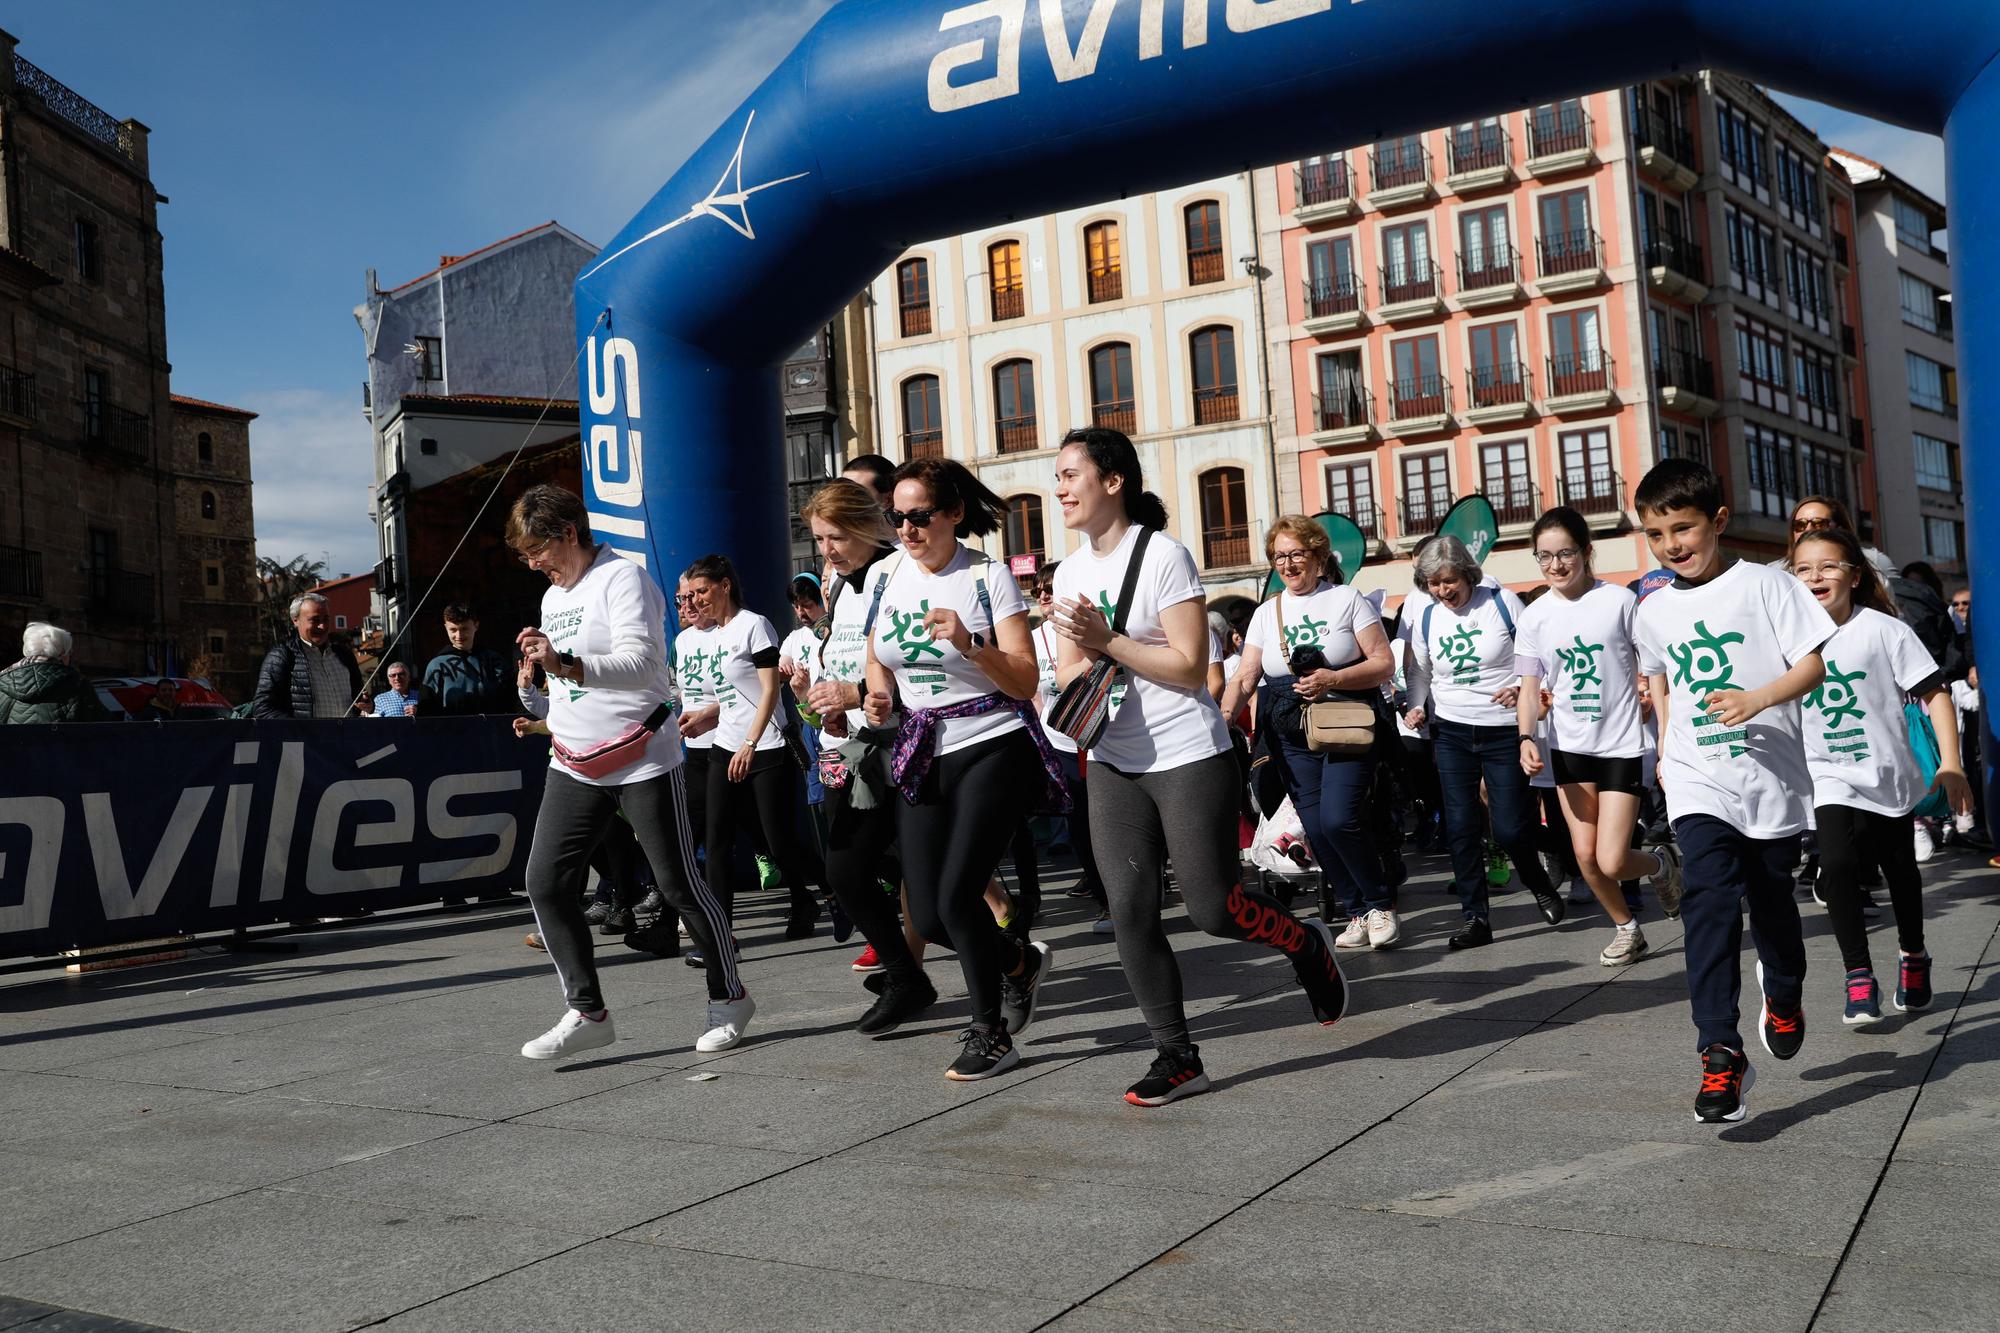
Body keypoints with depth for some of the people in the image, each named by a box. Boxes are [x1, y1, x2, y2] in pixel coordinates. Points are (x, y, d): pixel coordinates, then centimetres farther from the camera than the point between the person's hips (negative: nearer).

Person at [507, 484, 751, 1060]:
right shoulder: (553, 597, 18)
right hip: (574, 768, 8)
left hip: (642, 762, -8)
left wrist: (567, 665, -36)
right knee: (545, 882, -4)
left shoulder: (622, 579, -10)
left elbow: (642, 663, -24)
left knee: (680, 884, 0)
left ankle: (729, 997, 18)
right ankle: (586, 1012, 5)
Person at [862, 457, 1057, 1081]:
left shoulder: (988, 577, -9)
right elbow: (877, 660, 19)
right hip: (923, 755, 6)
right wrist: (878, 695, -3)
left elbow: (1025, 683, -12)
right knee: (929, 916, 3)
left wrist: (968, 644, -27)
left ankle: (992, 1036, 8)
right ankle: (1022, 961, 33)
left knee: (957, 893, -14)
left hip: (993, 748, -5)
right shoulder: (891, 574, 6)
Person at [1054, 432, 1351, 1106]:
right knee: (1129, 912, 0)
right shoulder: (1069, 573, 10)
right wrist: (1082, 654, -12)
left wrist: (1107, 642, -17)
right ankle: (1177, 1057, 11)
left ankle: (1308, 945, 27)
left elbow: (1190, 665, -15)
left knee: (1213, 907, -4)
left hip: (1188, 757, -6)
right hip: (1113, 765, 6)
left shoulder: (1162, 555, -10)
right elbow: (1068, 671, 10)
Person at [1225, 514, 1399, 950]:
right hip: (1293, 737, 4)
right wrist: (1223, 716, -13)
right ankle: (1357, 912, 15)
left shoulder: (1347, 600, 2)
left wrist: (1334, 679, -18)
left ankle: (1380, 906, 3)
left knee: (1339, 820, -18)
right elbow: (1245, 676, 6)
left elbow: (1384, 663, -3)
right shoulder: (1266, 613, 12)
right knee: (1316, 829, 0)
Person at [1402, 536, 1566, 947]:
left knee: (1509, 828, -4)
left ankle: (1540, 886, 29)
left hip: (1505, 728, -3)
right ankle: (1475, 918, 9)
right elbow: (1419, 672, 16)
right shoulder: (1425, 619, 4)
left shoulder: (1502, 602, -6)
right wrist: (1417, 707, -1)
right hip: (1451, 732, 3)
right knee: (1460, 826, -1)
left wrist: (1522, 687, -18)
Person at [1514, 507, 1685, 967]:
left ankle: (1663, 863, 25)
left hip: (1623, 745, -3)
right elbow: (1530, 687, 2)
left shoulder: (1619, 600, -8)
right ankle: (1626, 928, 28)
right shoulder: (1534, 617, -1)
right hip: (1570, 747, 3)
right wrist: (1526, 738, -15)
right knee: (1585, 855, 3)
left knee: (1611, 861, -9)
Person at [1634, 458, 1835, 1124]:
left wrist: (1759, 698, -23)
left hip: (1772, 775, -1)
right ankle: (1721, 1055, -20)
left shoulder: (1764, 584, -4)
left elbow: (1814, 664, -7)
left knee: (1771, 899, 14)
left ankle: (1783, 995, 46)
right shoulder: (1653, 610, 7)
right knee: (1710, 900, -17)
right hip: (1698, 782, 1)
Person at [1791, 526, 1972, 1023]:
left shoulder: (1883, 629, -10)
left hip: (1888, 773, 0)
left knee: (1900, 869, 17)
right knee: (1837, 864, -20)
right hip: (1829, 777, 0)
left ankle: (1913, 955, 42)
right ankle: (1859, 979, -12)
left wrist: (1950, 764, -15)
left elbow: (1935, 693, -8)